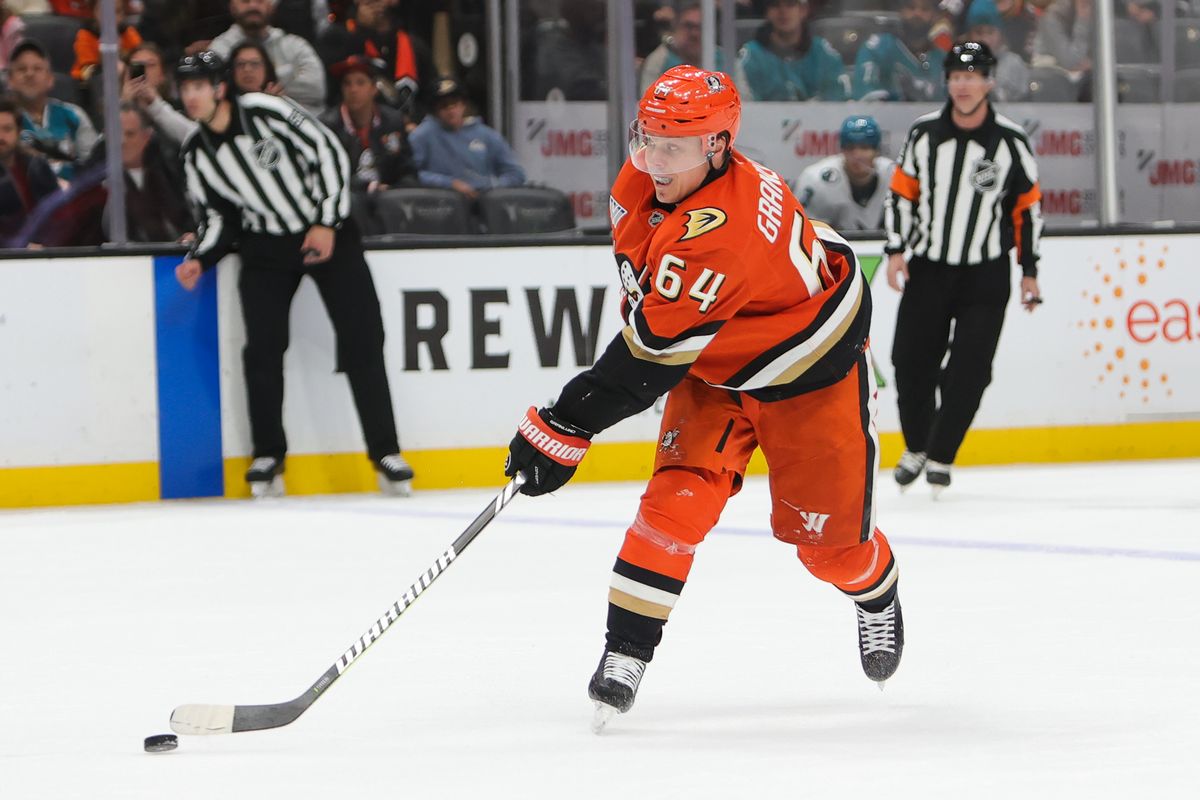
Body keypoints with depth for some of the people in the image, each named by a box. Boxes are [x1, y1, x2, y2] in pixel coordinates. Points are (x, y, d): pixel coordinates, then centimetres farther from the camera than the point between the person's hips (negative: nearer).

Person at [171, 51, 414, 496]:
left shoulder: (265, 111, -16)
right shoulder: (197, 156, -1)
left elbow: (328, 152, -13)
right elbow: (217, 217, 8)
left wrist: (327, 223, -16)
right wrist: (199, 260, -10)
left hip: (326, 232, -3)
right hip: (266, 246, 4)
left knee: (361, 339, -8)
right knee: (263, 347, -8)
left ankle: (385, 452, -3)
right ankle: (268, 455, 6)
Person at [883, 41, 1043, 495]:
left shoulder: (1011, 142, -6)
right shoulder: (925, 134, -3)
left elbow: (1028, 206, 2)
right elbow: (902, 193, 6)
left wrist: (1029, 271, 3)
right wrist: (896, 250, -3)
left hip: (985, 275, -1)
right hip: (927, 269, 1)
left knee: (968, 371, -6)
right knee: (911, 363, -1)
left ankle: (940, 457, 9)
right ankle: (916, 446, 22)